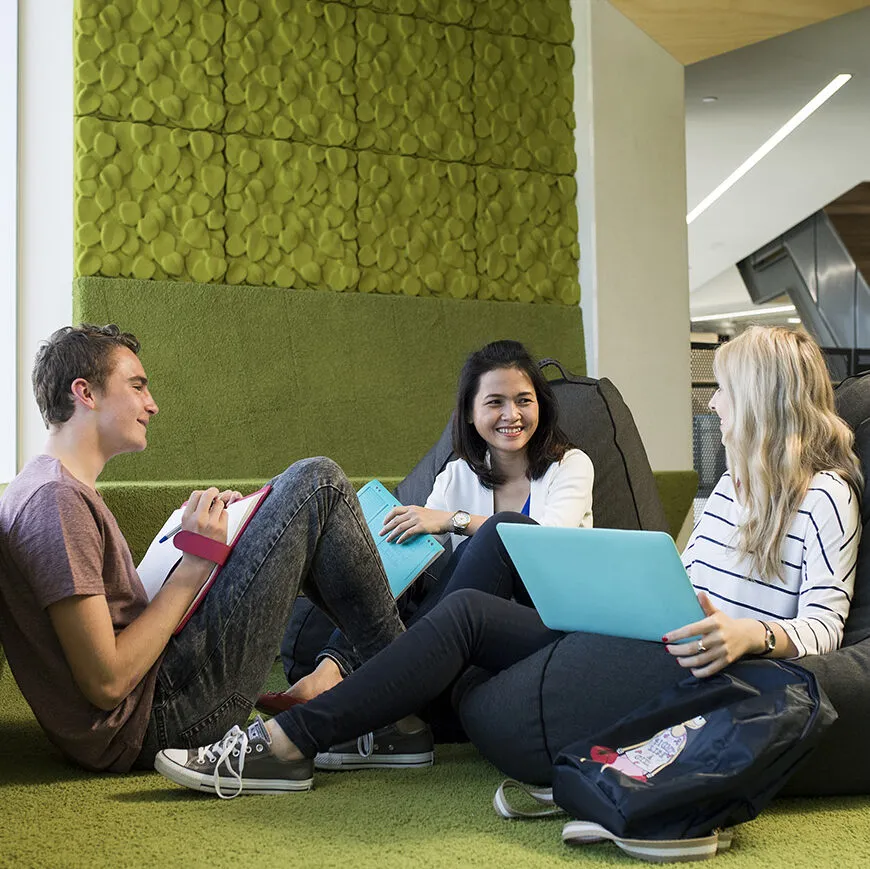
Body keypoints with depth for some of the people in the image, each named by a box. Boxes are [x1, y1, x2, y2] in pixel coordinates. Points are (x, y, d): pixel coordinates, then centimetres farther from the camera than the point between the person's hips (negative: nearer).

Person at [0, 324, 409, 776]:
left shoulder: (47, 488, 15)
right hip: (157, 718, -11)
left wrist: (205, 527, 7)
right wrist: (194, 564, -15)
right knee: (316, 483, -9)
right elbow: (106, 683, -22)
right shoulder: (57, 500, -18)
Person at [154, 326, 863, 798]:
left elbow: (823, 627, -11)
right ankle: (285, 739, -3)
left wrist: (752, 634, -29)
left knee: (486, 715, -15)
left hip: (695, 668, -9)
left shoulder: (825, 495, -4)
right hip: (630, 640, 9)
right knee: (467, 611, -5)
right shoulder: (734, 482, 23)